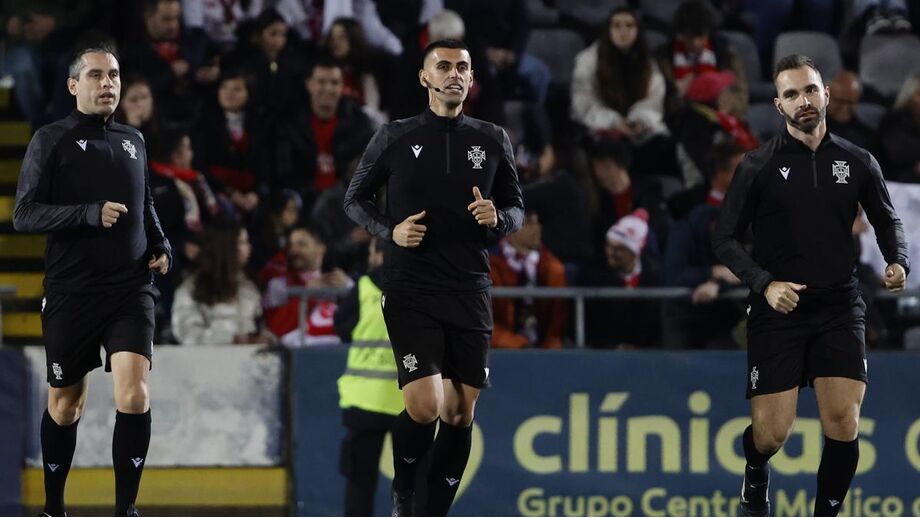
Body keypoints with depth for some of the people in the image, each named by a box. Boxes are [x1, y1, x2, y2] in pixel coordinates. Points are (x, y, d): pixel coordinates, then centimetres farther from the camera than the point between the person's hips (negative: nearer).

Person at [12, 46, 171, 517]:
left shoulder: (132, 141, 11)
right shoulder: (52, 140, -3)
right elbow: (24, 214, -11)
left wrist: (161, 245, 9)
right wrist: (90, 214, -21)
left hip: (131, 288, 2)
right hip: (70, 294, -2)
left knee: (133, 395, -16)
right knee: (65, 404, 9)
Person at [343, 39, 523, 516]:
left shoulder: (493, 141, 8)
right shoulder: (395, 138, 2)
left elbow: (516, 210, 15)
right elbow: (355, 198, 10)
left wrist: (497, 218, -8)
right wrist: (390, 231, -8)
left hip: (470, 293, 3)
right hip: (410, 291, -3)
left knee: (462, 412, 3)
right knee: (424, 406, -16)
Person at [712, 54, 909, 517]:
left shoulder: (857, 162, 5)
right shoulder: (758, 166, -2)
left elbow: (887, 220, 18)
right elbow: (725, 239, -1)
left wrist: (898, 261, -3)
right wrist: (765, 284, -16)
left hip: (839, 309, 2)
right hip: (778, 311, -2)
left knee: (843, 425, -11)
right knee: (771, 434, -5)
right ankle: (756, 474, 32)